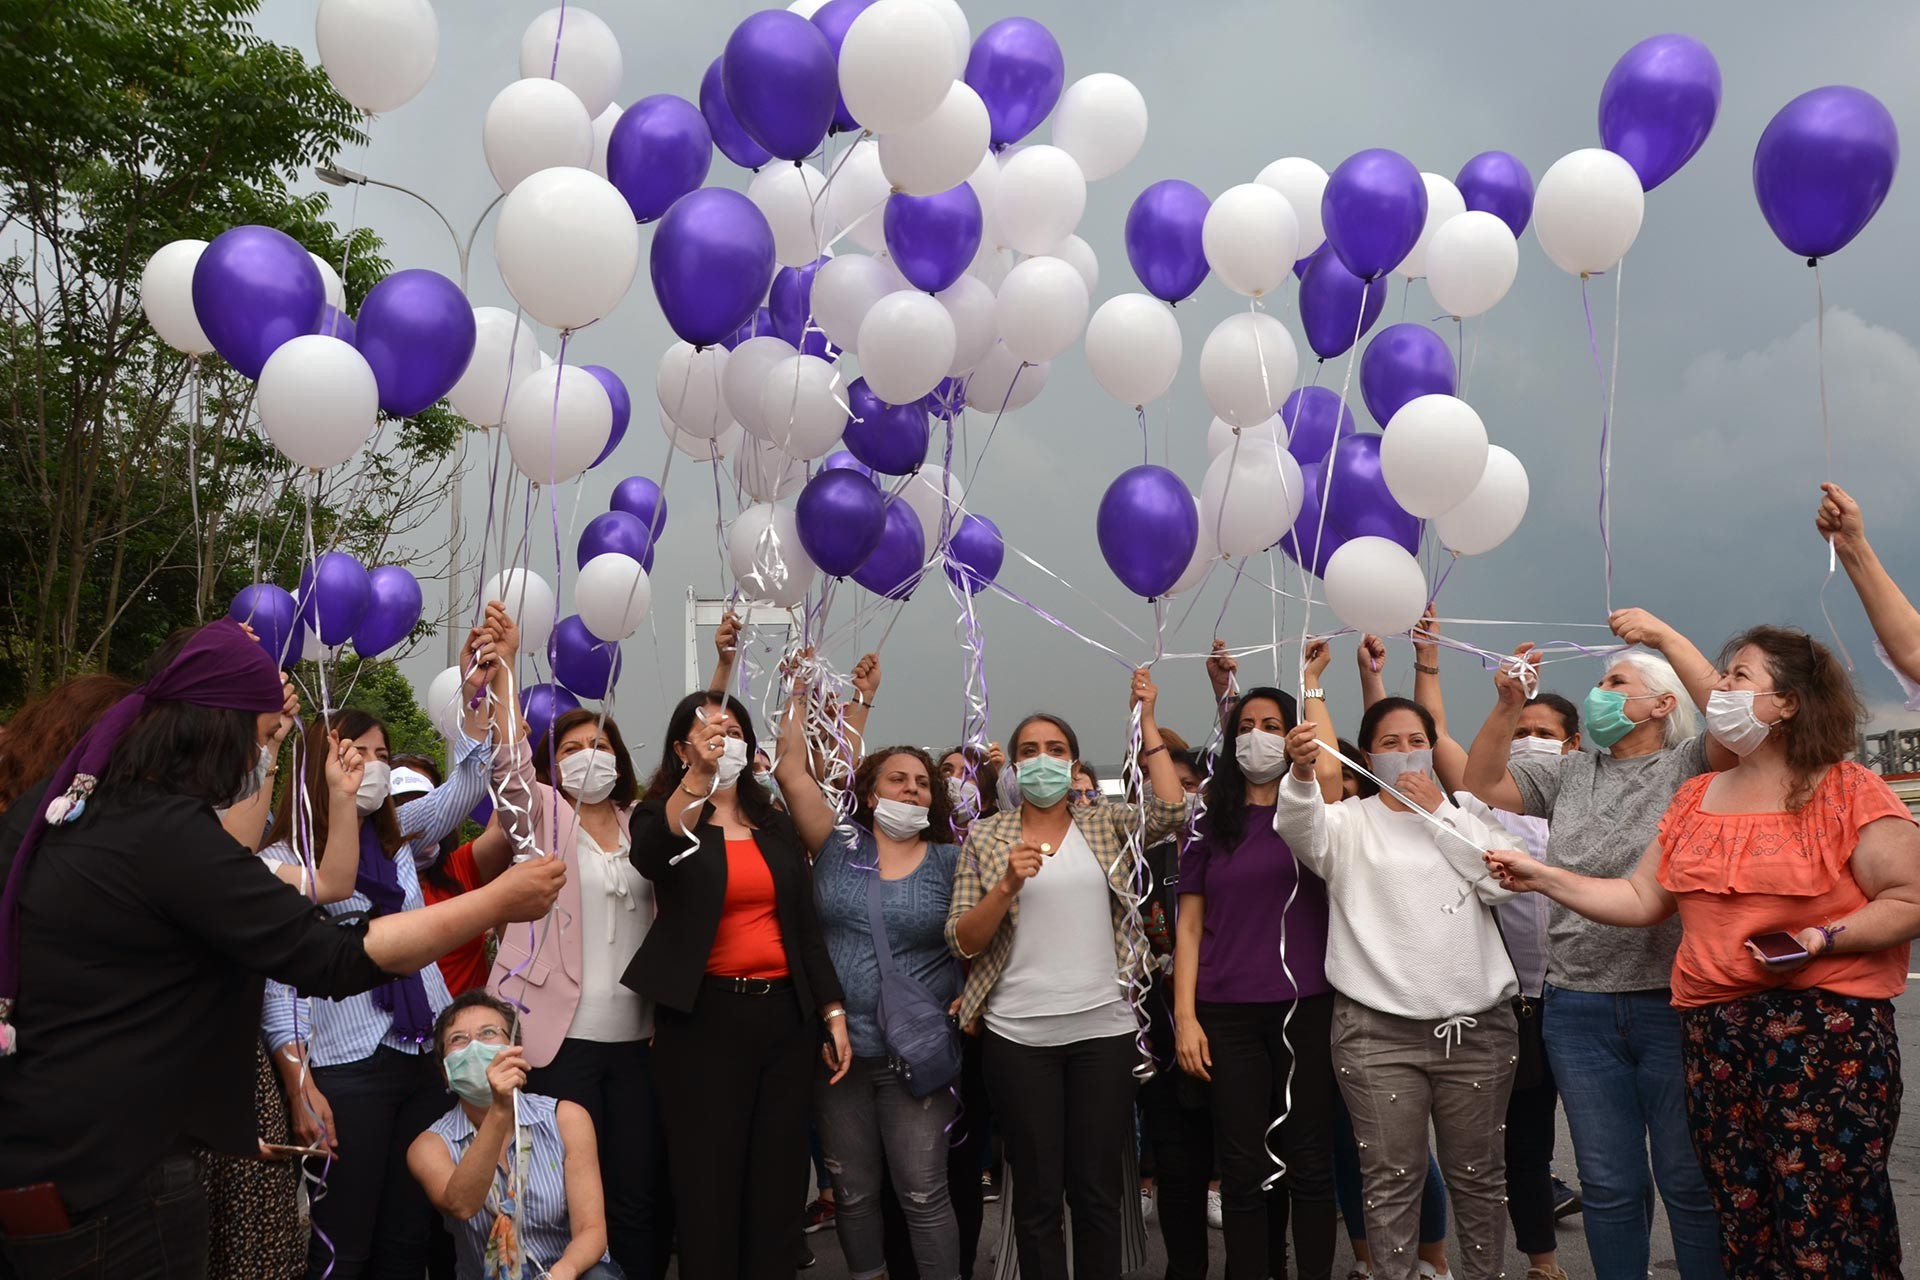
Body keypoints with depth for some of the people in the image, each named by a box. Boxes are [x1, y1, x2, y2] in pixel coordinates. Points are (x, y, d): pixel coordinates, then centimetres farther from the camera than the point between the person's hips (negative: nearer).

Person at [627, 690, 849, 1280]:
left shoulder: (777, 826, 12)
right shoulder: (661, 818, -1)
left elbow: (807, 926, 13)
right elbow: (651, 853, -27)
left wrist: (833, 1012, 5)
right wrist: (698, 778, -42)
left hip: (785, 1015, 4)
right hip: (704, 1018, -4)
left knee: (779, 1183, 8)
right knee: (709, 1186, 1)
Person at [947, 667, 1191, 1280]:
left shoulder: (1105, 824, 7)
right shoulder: (985, 836, 4)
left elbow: (1171, 811, -11)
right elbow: (962, 942, 0)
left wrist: (1146, 723, -7)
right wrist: (1008, 885, -17)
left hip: (1104, 1028, 1)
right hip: (1018, 1035, -1)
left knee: (1099, 1186, 9)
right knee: (1037, 1192, 8)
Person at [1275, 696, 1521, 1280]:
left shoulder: (1461, 817, 13)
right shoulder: (1350, 823, 4)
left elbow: (1501, 881, -3)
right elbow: (1301, 826, -19)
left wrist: (1438, 811, -5)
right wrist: (1302, 773, -39)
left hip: (1477, 1025, 3)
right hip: (1378, 1030, -2)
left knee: (1478, 1172, 13)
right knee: (1392, 1178, 1)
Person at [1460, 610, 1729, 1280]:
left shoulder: (1691, 766, 0)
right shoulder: (1571, 774, 14)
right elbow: (1484, 782, 10)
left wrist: (1665, 635, -17)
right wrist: (1508, 706, -3)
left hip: (1673, 1003, -4)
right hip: (1578, 1011, 4)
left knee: (1692, 1185, 7)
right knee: (1609, 1187, 13)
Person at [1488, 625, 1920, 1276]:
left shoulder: (1849, 791, -2)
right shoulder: (1696, 799, 15)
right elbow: (1640, 900, 15)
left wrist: (1823, 938, -20)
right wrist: (1541, 876, 9)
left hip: (1827, 1031, -5)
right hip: (1713, 1035, 5)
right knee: (1742, 1221, 8)